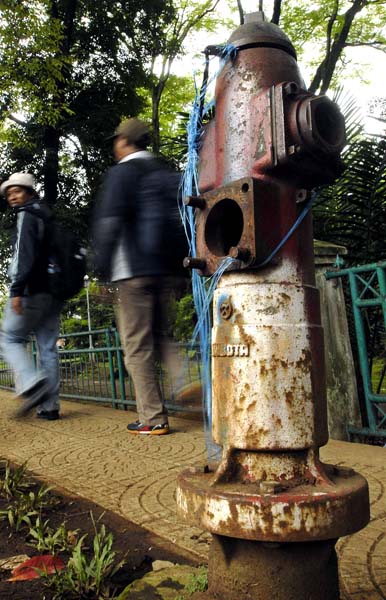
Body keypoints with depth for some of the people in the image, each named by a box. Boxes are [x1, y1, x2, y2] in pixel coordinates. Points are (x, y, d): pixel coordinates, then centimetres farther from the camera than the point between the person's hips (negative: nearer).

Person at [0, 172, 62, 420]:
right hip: (53, 292, 8)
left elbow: (26, 253, -16)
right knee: (48, 347, 4)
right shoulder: (49, 217, 25)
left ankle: (33, 383, -19)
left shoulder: (27, 214, -1)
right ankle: (50, 406, 3)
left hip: (32, 290, -8)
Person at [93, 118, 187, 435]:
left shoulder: (122, 172, -2)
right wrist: (182, 272, 18)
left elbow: (109, 221, -14)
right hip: (167, 269, 6)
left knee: (137, 347, 0)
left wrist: (103, 265, -5)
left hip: (134, 270, -6)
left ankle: (153, 419, 3)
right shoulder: (167, 173, 17)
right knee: (160, 337, 19)